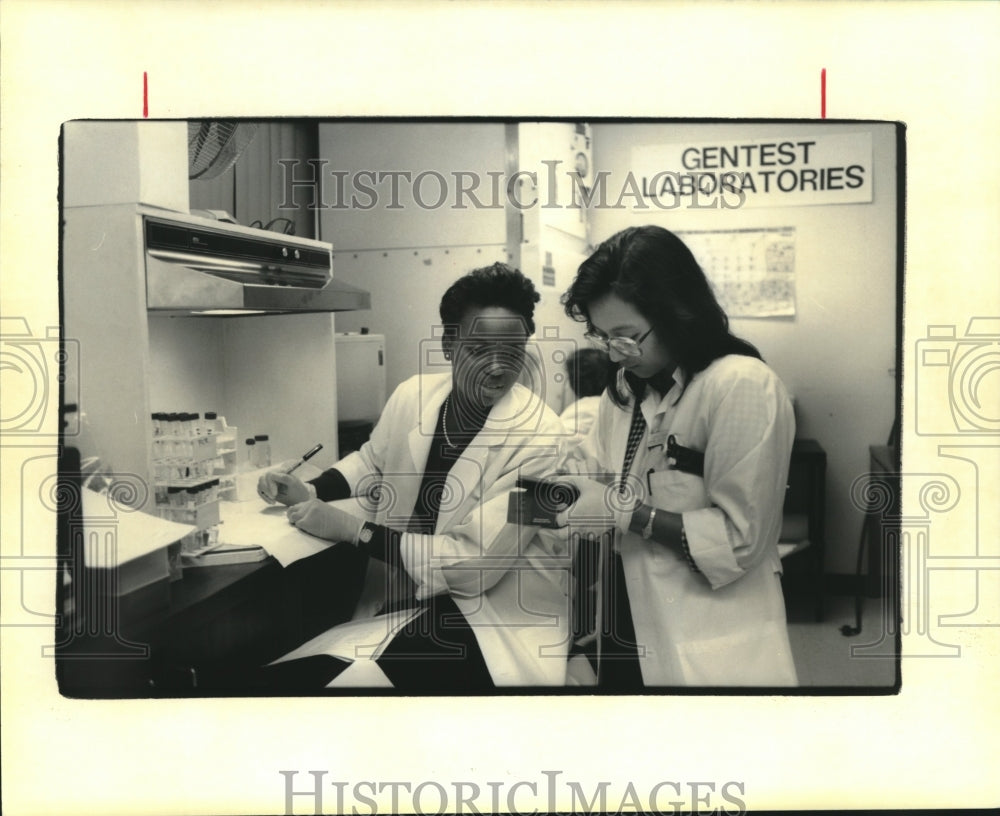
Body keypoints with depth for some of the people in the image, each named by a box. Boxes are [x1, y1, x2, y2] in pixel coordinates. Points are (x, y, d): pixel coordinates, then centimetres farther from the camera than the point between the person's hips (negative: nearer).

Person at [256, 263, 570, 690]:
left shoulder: (538, 435, -20)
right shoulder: (413, 395, -3)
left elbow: (475, 564, -21)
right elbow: (372, 462, 19)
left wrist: (352, 529, -19)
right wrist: (309, 491, 0)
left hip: (494, 610, -5)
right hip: (399, 591, 5)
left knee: (361, 676, -25)